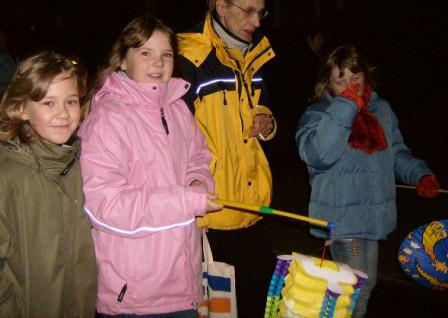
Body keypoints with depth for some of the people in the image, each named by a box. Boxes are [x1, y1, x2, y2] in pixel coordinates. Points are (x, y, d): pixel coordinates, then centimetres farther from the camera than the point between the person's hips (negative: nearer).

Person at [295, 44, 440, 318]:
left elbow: (396, 152, 19)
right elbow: (317, 154, -31)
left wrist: (420, 174, 1)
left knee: (366, 284, 20)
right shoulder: (318, 114, -11)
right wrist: (346, 106, -30)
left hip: (374, 214, 6)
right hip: (343, 216, -6)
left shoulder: (382, 109, 7)